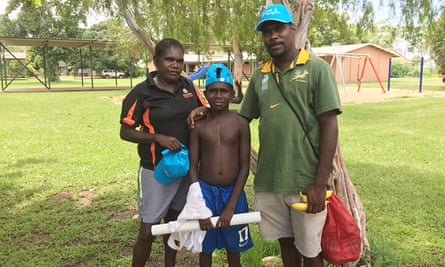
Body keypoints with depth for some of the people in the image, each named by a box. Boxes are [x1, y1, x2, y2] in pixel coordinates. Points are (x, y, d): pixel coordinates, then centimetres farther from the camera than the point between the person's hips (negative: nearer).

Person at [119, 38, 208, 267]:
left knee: (174, 221, 21)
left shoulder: (188, 86, 1)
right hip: (156, 170, -5)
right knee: (147, 232, 0)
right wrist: (159, 138, -21)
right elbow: (126, 132, -9)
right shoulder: (142, 92, -11)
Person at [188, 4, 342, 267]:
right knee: (285, 242, 19)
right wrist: (209, 111, 0)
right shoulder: (260, 75, 8)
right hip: (268, 179, 4)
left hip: (306, 180, -4)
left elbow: (329, 126, -10)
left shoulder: (317, 68, -6)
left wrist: (320, 182, -14)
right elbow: (243, 117, 16)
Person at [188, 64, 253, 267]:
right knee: (205, 248, 16)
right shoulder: (199, 125, -5)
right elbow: (193, 167, -4)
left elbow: (244, 167, -7)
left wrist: (231, 206, -11)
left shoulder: (240, 124, -7)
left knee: (233, 248, 18)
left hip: (233, 193, 0)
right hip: (205, 192, 1)